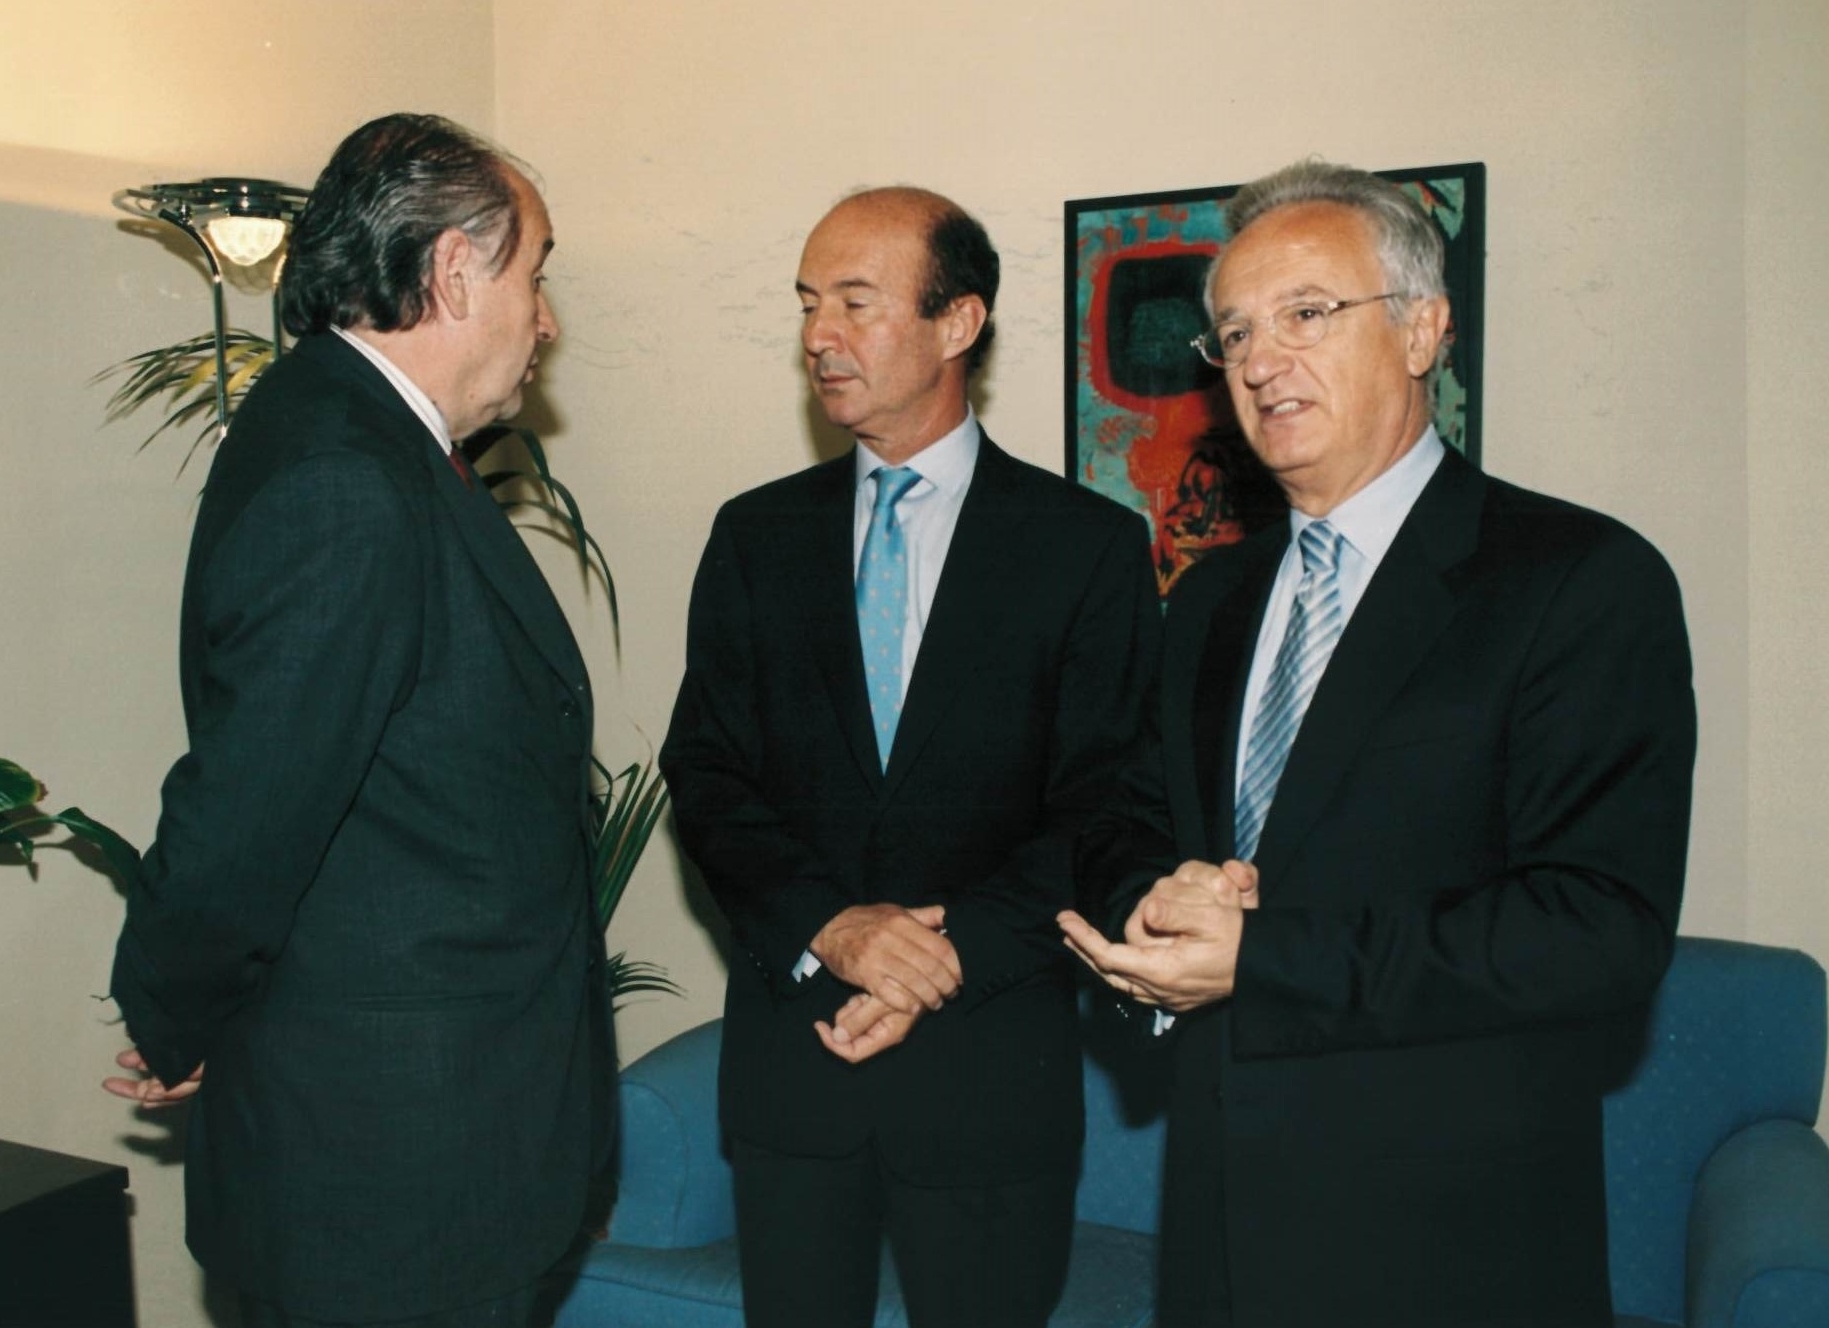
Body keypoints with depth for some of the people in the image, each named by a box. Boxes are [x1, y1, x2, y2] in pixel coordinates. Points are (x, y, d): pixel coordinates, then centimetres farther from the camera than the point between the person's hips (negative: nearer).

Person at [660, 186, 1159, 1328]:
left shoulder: (1092, 545, -2)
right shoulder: (756, 537, 7)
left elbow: (1102, 808, -6)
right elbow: (706, 775, 2)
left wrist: (953, 956, -15)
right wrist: (827, 927, -14)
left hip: (992, 1060, -2)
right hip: (790, 1038, 3)